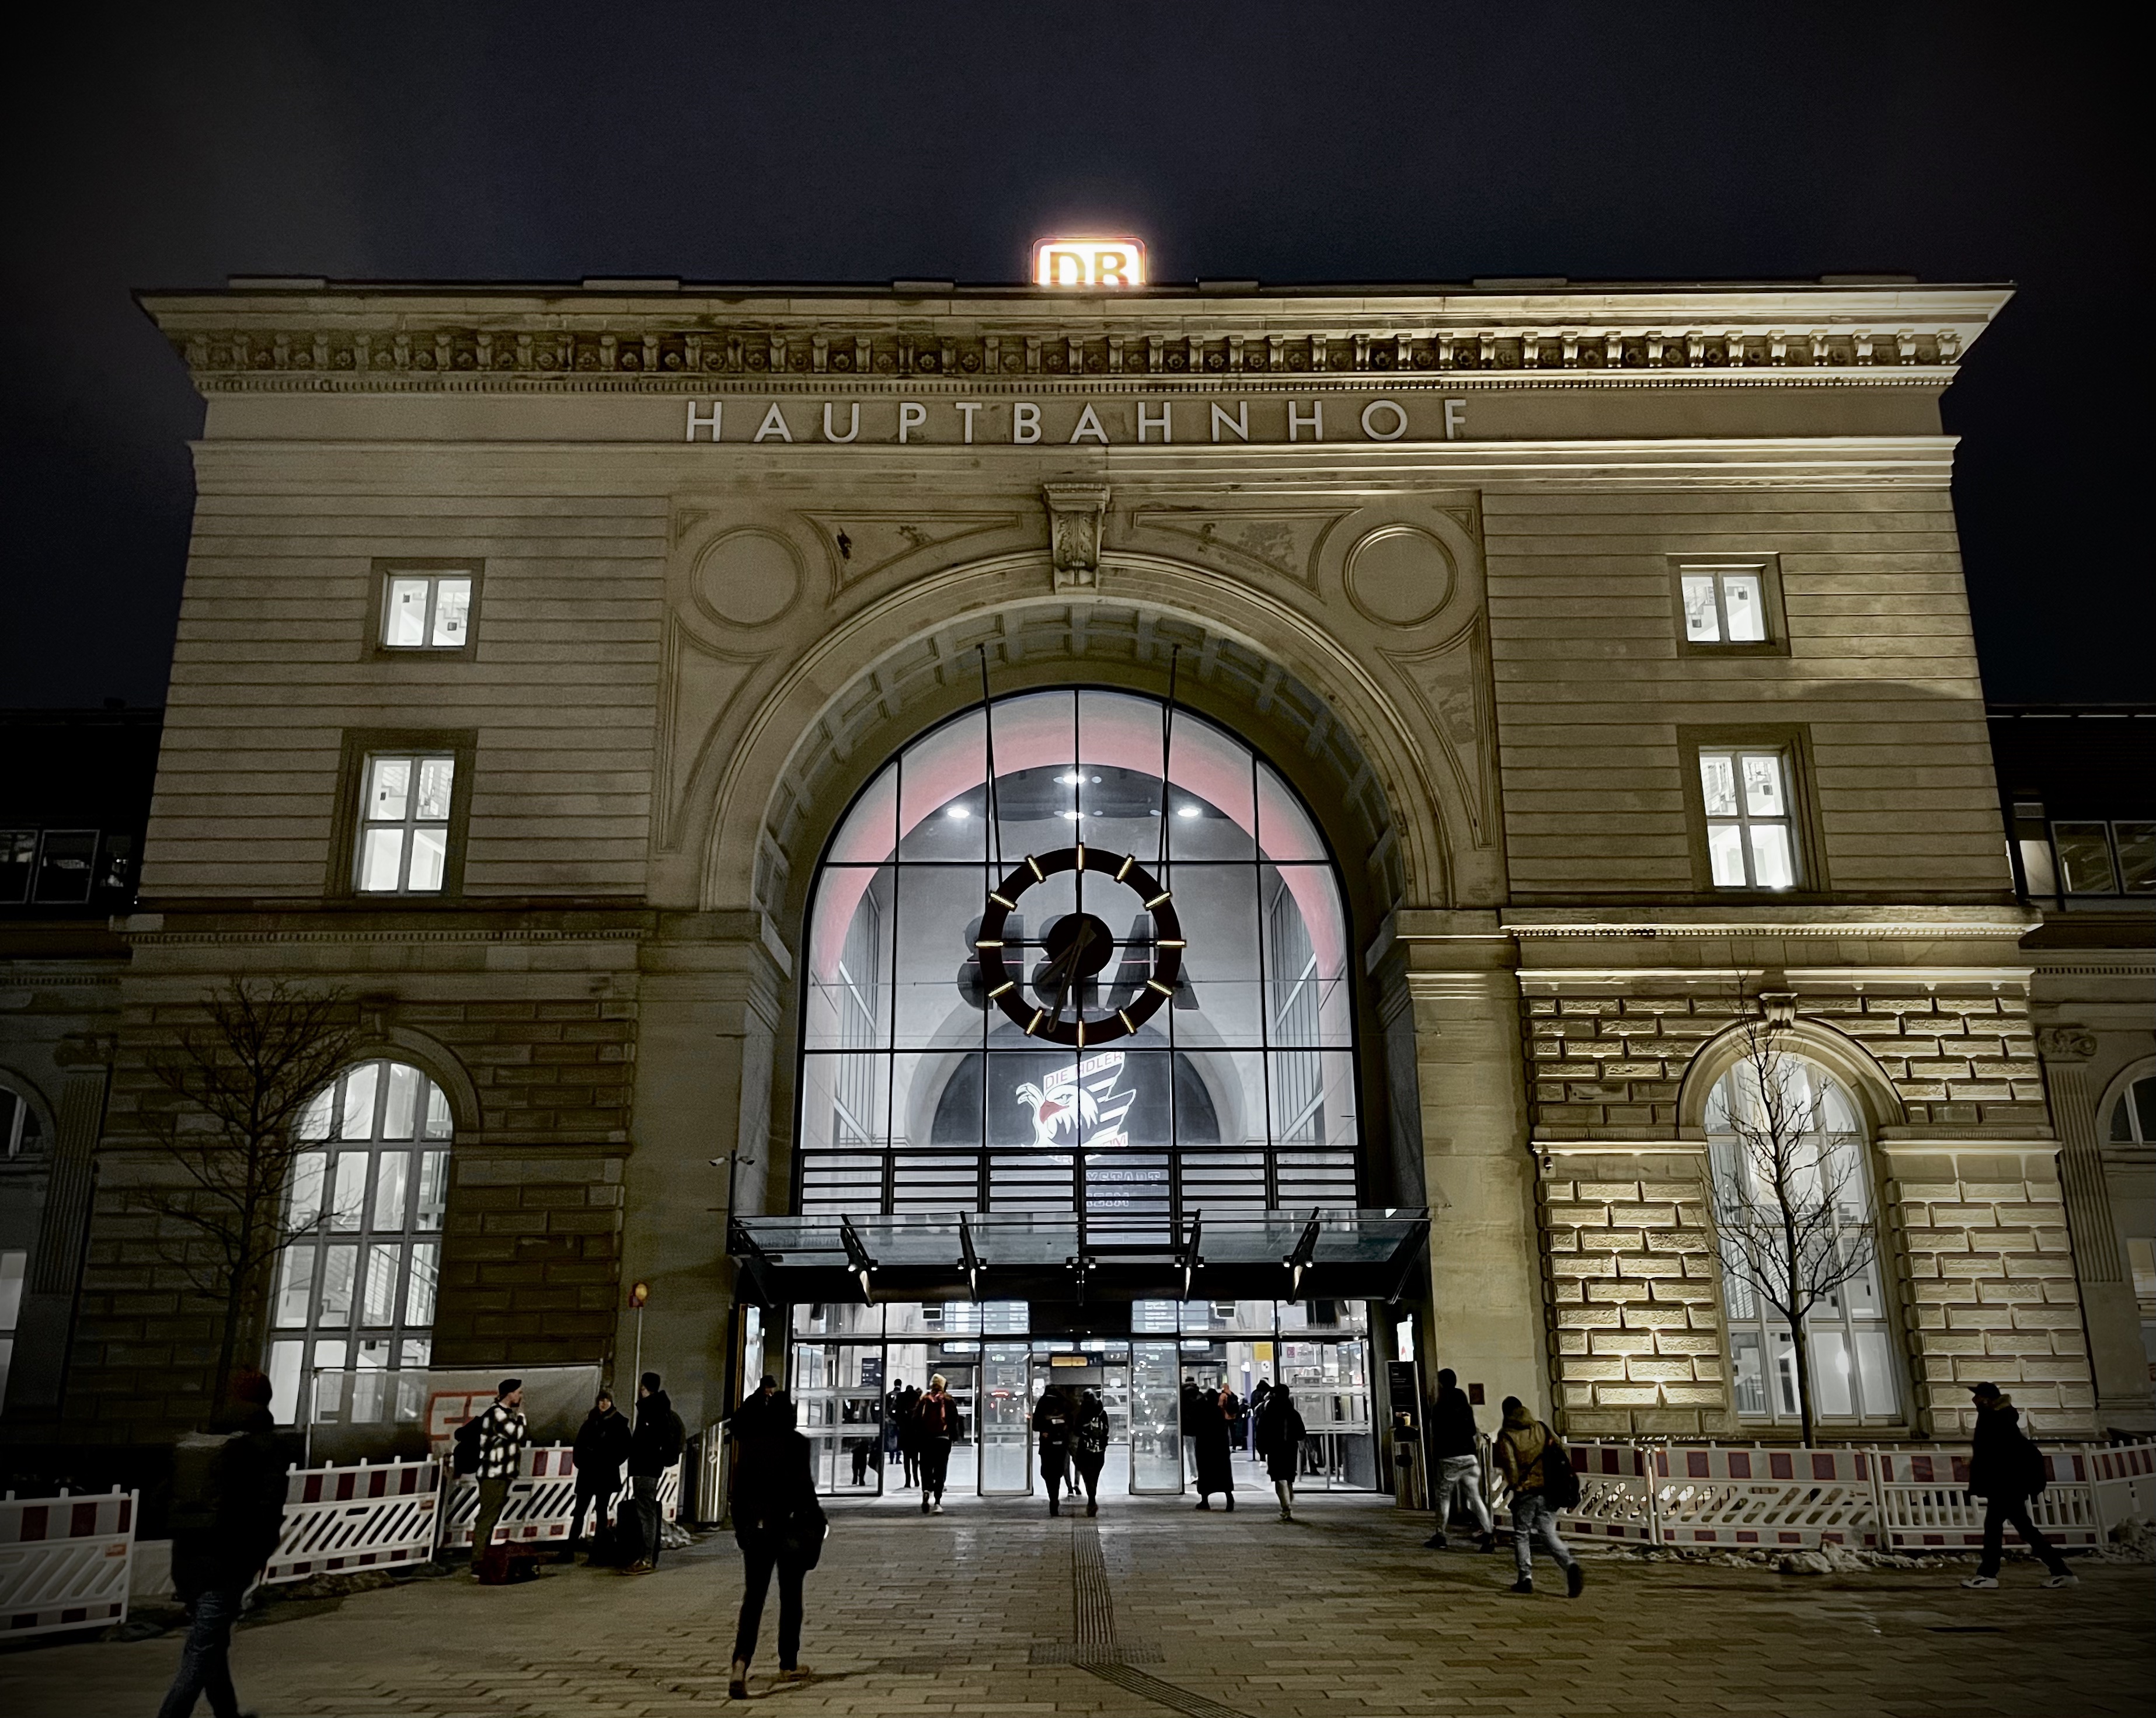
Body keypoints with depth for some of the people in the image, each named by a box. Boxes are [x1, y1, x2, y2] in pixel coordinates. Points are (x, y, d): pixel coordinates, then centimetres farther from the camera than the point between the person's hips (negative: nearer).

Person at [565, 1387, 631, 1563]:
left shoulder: (619, 1422, -2)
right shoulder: (590, 1420, 9)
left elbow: (625, 1448, -2)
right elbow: (580, 1443, 13)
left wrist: (612, 1463, -8)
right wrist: (580, 1462, 0)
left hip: (606, 1474, -3)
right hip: (587, 1472, 3)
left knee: (601, 1510, 2)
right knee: (579, 1510, 2)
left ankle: (599, 1552, 6)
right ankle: (570, 1548, 5)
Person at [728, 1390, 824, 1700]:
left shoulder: (749, 1444, 3)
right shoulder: (796, 1443, -8)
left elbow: (738, 1490, 5)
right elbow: (804, 1486, -10)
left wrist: (740, 1529, 14)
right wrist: (815, 1522, -1)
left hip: (755, 1528, 3)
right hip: (789, 1527, -3)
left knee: (752, 1597, 2)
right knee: (790, 1597, 11)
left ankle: (741, 1663, -17)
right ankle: (788, 1666, 20)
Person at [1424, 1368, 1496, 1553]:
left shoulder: (1439, 1407, -8)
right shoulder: (1466, 1406, 10)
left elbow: (1435, 1436, -8)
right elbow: (1473, 1433, 14)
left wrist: (1434, 1454, 5)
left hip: (1449, 1458, -5)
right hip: (1469, 1456, 5)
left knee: (1443, 1496, 6)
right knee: (1474, 1496, 5)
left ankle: (1440, 1536, 12)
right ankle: (1489, 1533, -7)